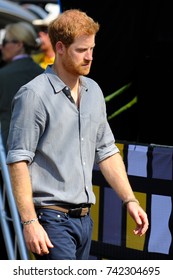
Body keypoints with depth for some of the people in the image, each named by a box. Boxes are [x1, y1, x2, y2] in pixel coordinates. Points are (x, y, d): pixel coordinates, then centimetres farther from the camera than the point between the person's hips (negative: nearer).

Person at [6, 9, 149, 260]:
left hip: (84, 218, 8)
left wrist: (130, 200, 12)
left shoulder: (94, 91, 14)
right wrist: (29, 222, -20)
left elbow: (107, 151, 21)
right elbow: (18, 161, -14)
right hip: (51, 218, -8)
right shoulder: (34, 95, -10)